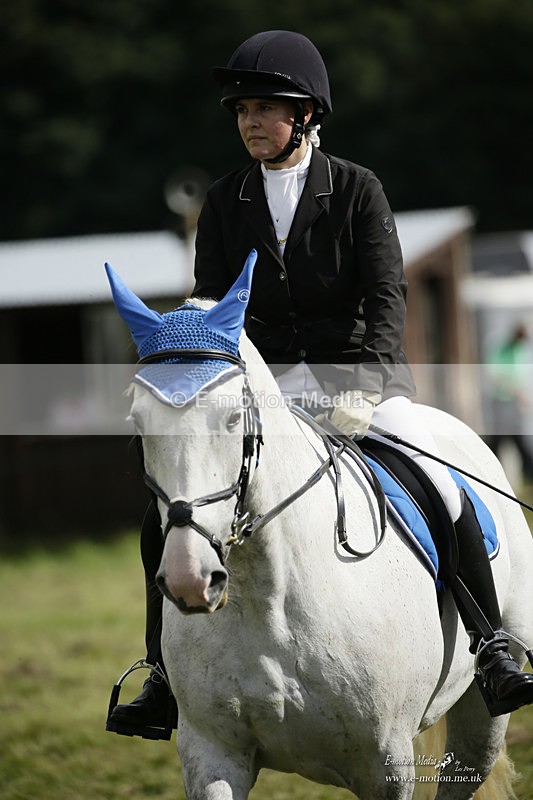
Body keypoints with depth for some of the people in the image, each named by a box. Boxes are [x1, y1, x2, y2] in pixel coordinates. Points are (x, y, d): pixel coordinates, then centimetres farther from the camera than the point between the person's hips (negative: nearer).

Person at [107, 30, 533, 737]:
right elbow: (210, 307, 5)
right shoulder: (225, 204, 6)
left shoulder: (357, 190, -2)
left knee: (442, 490, -22)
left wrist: (364, 388, -25)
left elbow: (387, 295, -10)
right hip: (264, 379, 2)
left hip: (358, 371, -2)